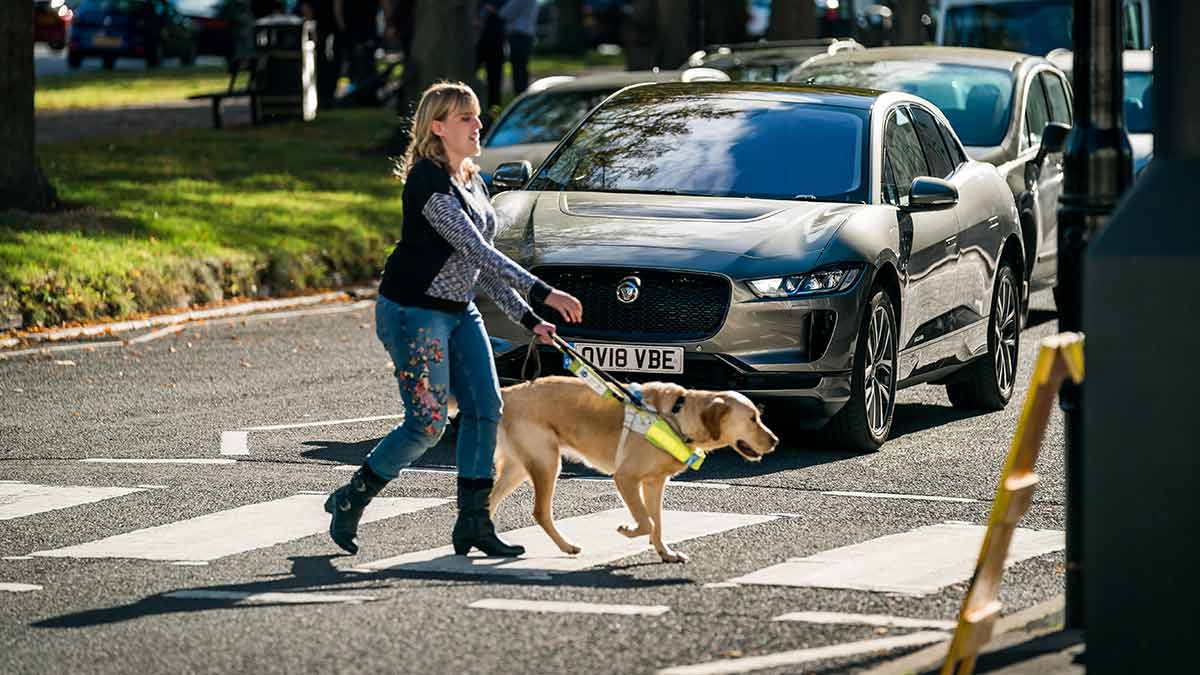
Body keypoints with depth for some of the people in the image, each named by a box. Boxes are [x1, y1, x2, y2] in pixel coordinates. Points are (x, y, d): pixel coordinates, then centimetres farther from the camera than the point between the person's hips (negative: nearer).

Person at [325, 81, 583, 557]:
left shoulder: (471, 181, 11)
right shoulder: (427, 180, -18)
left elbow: (482, 264, 16)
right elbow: (474, 250, -25)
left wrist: (526, 318, 10)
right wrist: (541, 293, -28)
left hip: (459, 311, 9)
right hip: (413, 309, -9)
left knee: (486, 408, 0)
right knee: (427, 424, -8)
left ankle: (474, 522, 6)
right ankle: (350, 500, 9)